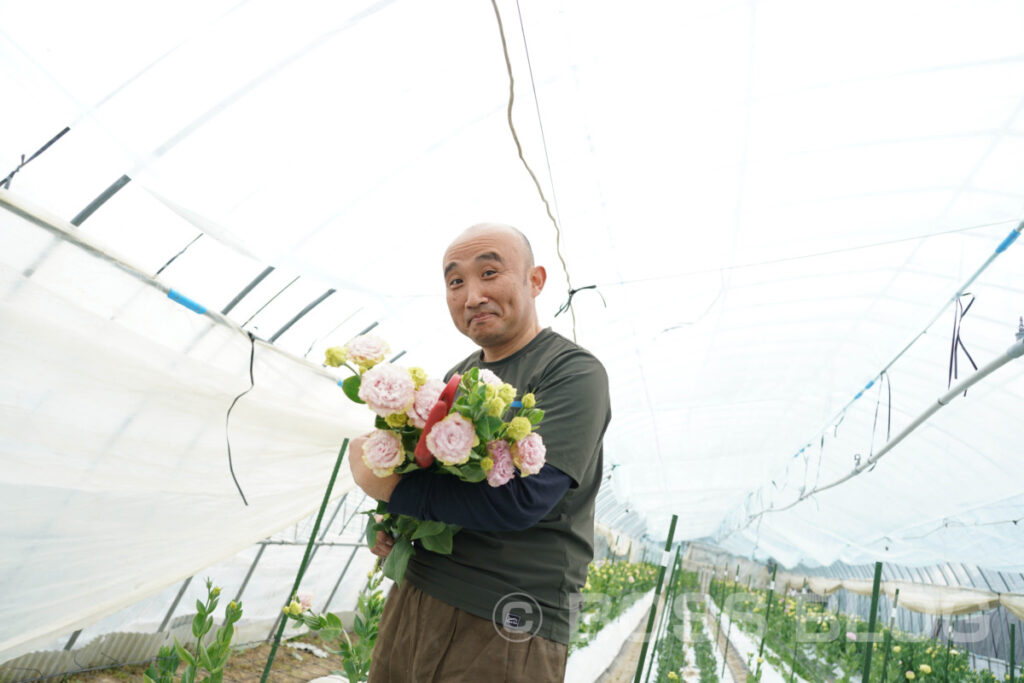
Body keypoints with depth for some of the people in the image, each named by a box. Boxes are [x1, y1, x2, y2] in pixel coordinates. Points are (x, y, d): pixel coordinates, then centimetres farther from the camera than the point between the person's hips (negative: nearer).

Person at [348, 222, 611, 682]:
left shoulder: (574, 373, -13)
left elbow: (522, 499, -23)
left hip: (506, 627, -6)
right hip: (413, 597, 6)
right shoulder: (456, 378, 10)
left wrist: (391, 487, -17)